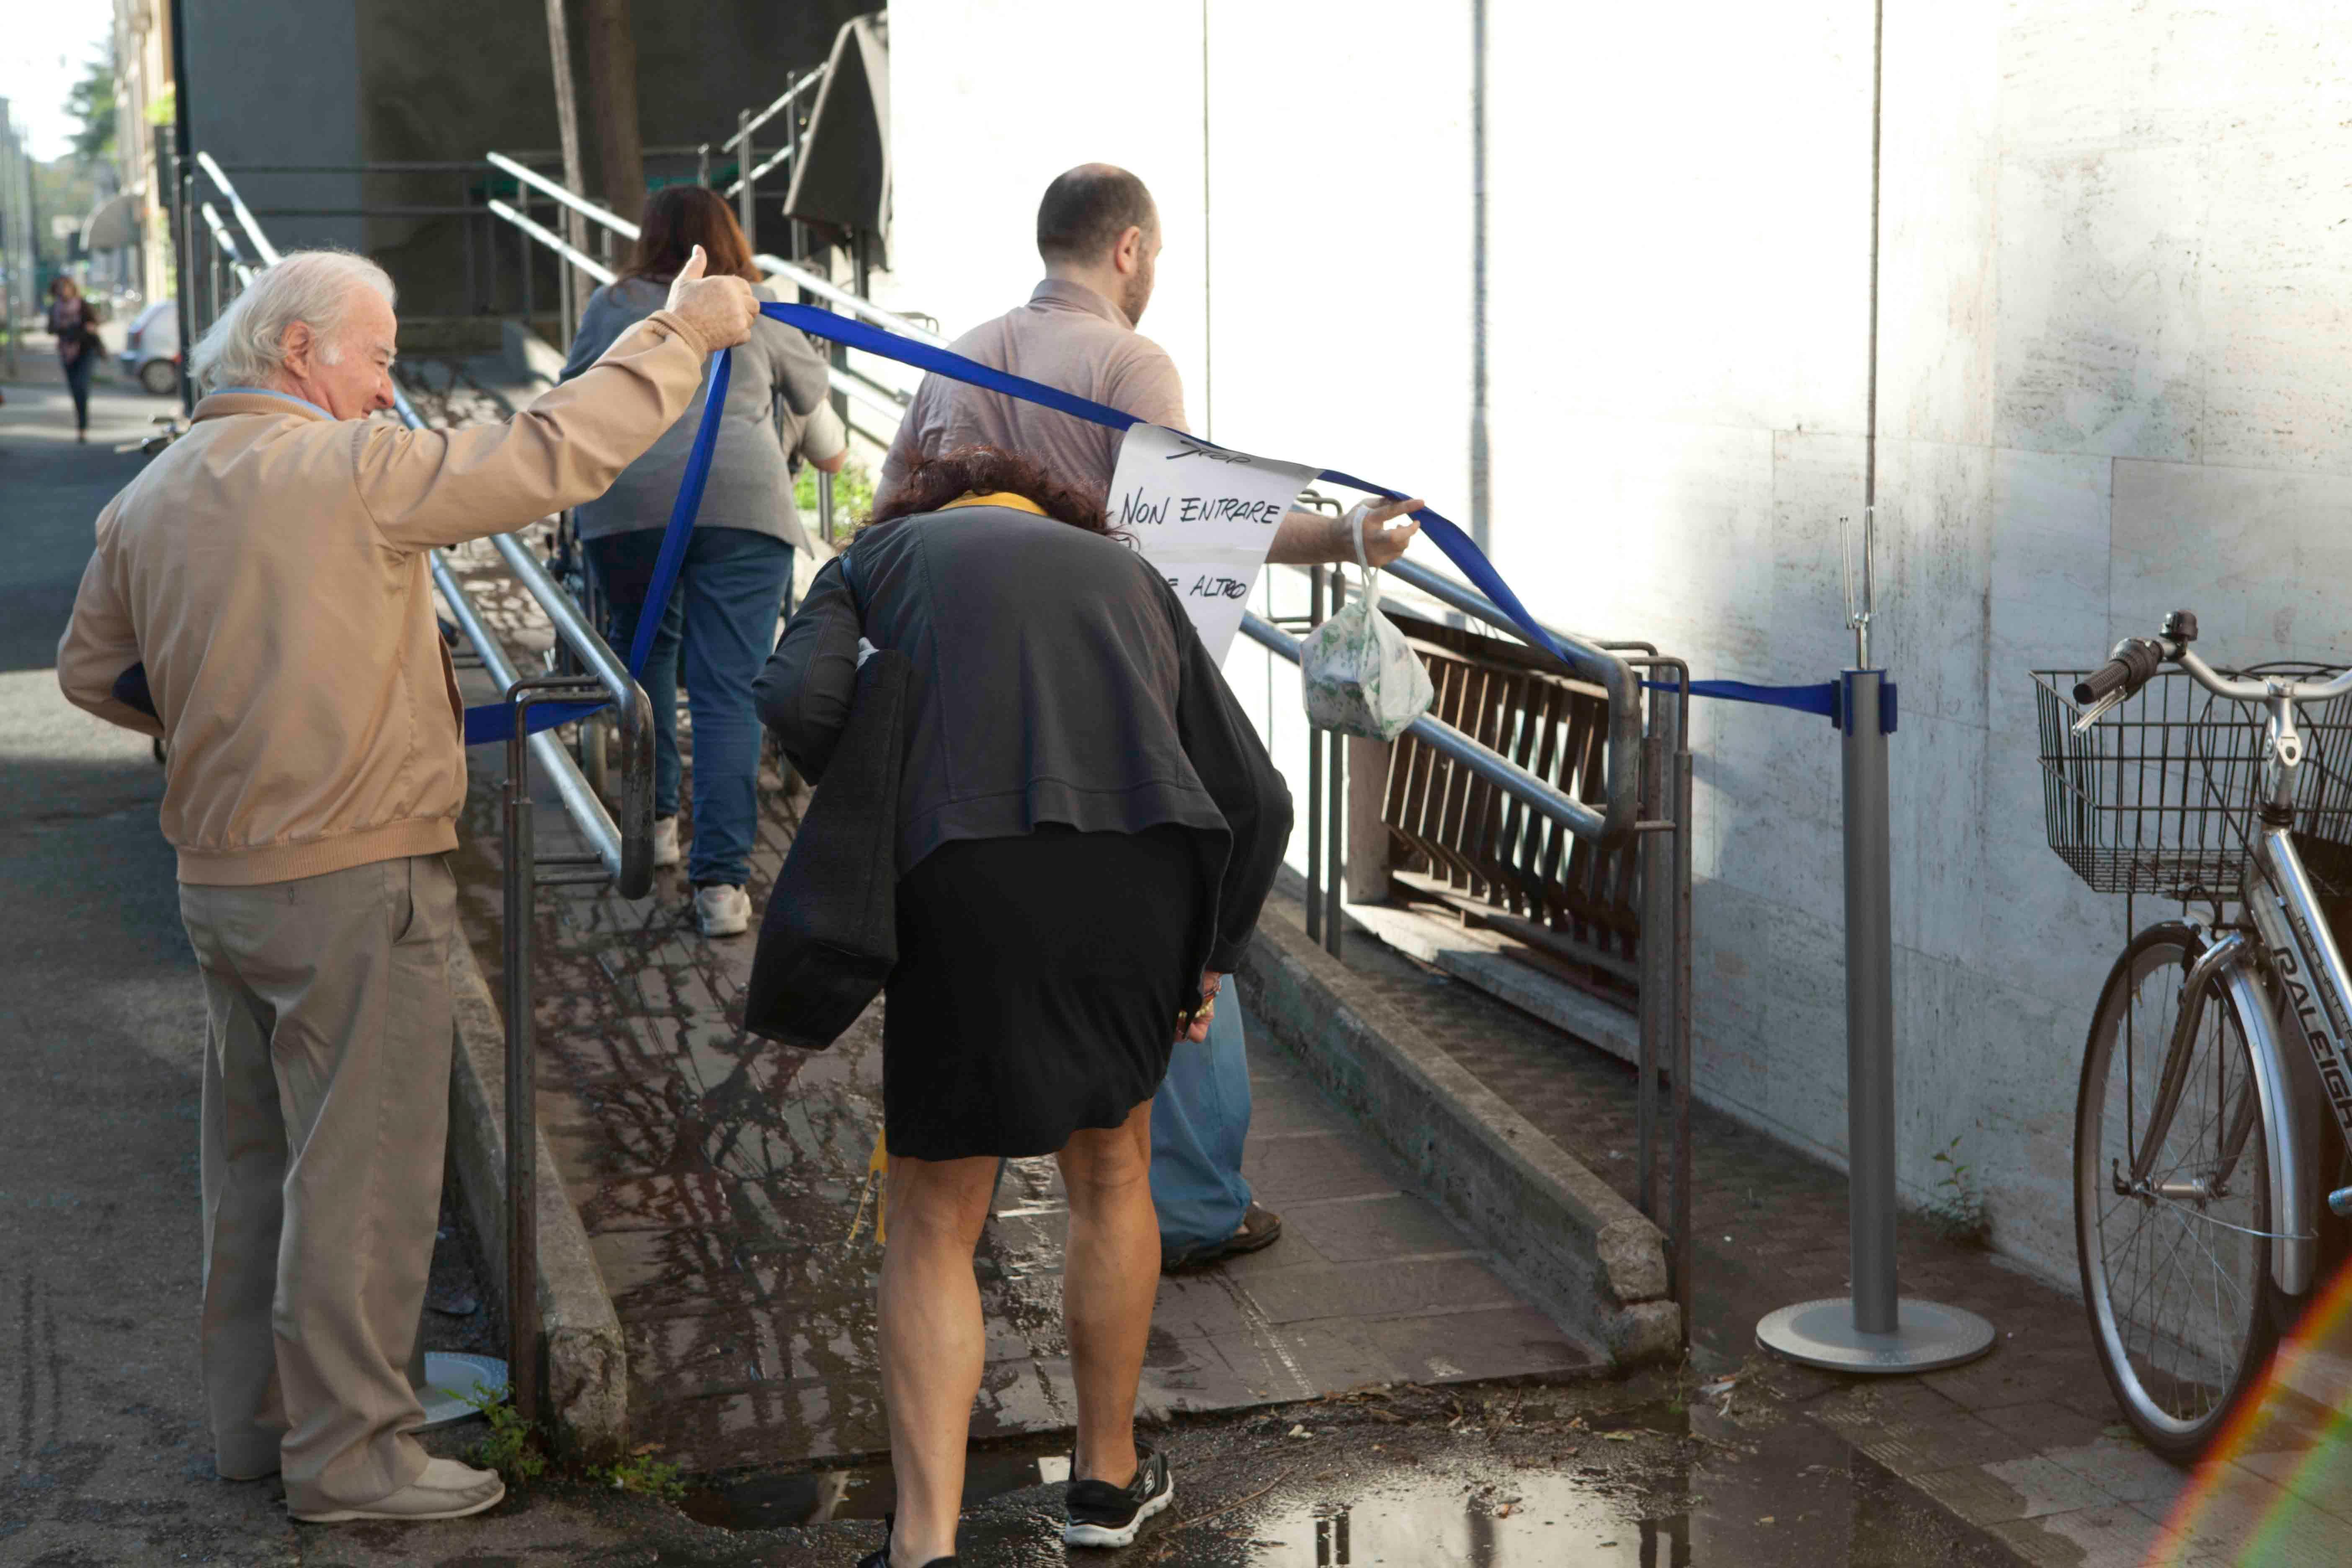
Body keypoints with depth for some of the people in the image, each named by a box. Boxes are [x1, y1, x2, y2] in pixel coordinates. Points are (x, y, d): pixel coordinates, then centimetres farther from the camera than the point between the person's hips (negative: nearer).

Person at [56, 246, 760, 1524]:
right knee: (359, 1170, 1)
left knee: (255, 1159, 18)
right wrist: (680, 331, -7)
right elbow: (556, 453, -17)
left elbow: (94, 669, 16)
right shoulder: (347, 472, -17)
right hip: (352, 886, -8)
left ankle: (255, 1418, 30)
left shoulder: (150, 497, 7)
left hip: (221, 879, 8)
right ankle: (349, 1454, 9)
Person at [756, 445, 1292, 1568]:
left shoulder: (882, 554, 23)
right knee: (1110, 1165, 24)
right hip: (1143, 871, 3)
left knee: (935, 1220, 10)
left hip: (970, 877, -3)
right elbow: (1254, 796, 22)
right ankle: (1108, 1475, 38)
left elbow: (798, 698, 0)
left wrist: (880, 814, 17)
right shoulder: (1126, 572, 30)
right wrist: (1209, 960, 33)